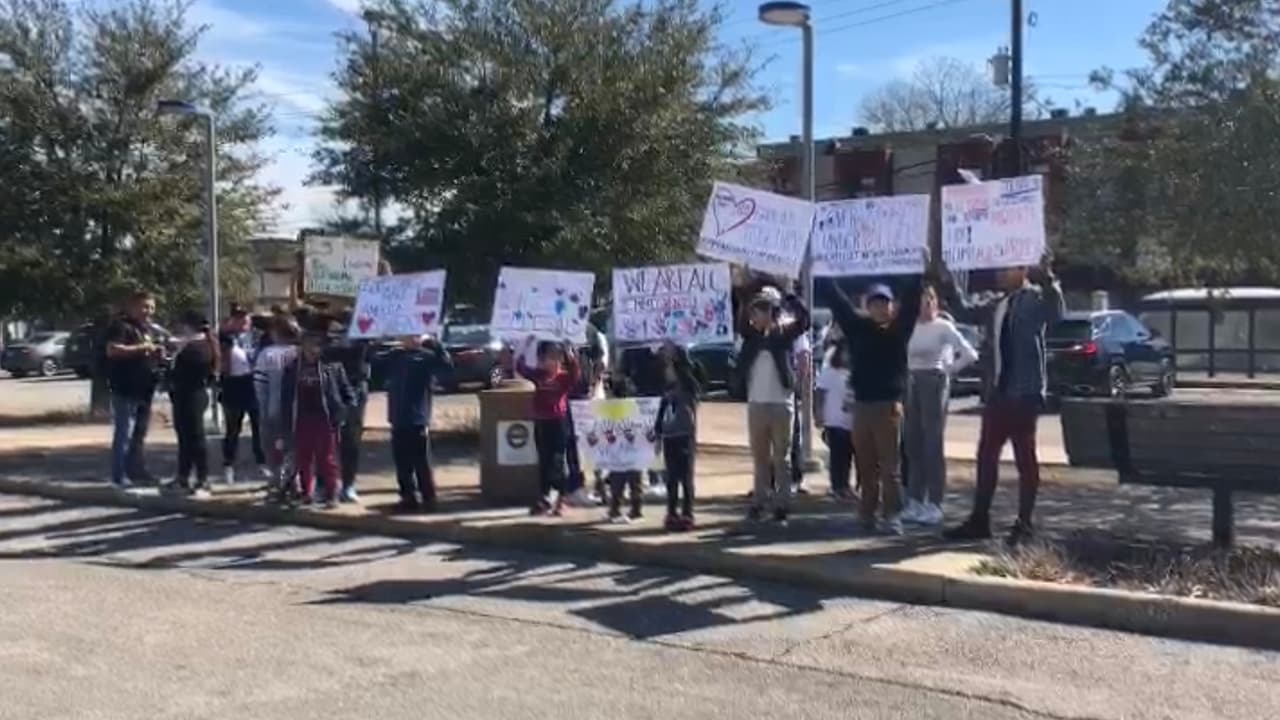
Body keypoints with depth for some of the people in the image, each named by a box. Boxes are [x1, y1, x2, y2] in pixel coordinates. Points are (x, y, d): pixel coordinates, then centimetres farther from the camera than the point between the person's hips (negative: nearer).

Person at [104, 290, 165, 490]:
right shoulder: (121, 326, -9)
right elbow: (112, 350, -23)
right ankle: (119, 477, -7)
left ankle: (137, 471, 27)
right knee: (124, 434, -9)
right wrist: (140, 347, -23)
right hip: (125, 390, -9)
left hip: (145, 389, 9)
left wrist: (160, 354, 8)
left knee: (139, 434, 17)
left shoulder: (150, 329, 19)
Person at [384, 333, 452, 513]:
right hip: (398, 419, 5)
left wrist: (432, 343, -24)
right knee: (402, 463, 10)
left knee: (421, 463, -3)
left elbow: (446, 363, -18)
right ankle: (409, 497, 19)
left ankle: (428, 499, 3)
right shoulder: (394, 356, 13)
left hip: (418, 420, -5)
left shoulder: (426, 356, -2)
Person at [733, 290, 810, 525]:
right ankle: (759, 502, 16)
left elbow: (804, 320, -12)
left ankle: (782, 506, 3)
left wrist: (788, 299, -16)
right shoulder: (751, 335, 9)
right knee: (760, 457, 10)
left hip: (781, 404, -4)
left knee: (781, 457, 1)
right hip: (755, 404, 4)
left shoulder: (784, 333, -2)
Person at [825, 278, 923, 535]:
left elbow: (912, 301, -3)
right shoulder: (858, 328, 6)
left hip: (889, 405, -3)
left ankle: (891, 515, 0)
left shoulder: (899, 329, 1)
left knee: (889, 465, -2)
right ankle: (867, 512, 19)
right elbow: (839, 303, 8)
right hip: (862, 405, 3)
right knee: (865, 465, 10)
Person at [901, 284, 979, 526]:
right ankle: (915, 502, 14)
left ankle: (934, 505, 0)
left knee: (933, 444, -5)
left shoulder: (944, 327, -6)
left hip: (934, 383, -6)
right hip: (911, 384, 6)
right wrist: (906, 371, 4)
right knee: (913, 444, 7)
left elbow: (970, 355, -13)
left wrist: (947, 369, -7)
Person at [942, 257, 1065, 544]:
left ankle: (1024, 525, 9)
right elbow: (965, 312, 19)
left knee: (1025, 459, 2)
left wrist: (1047, 277, -40)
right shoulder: (996, 304, 16)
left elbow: (1056, 313, -25)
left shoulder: (1036, 298, -6)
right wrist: (948, 285, 7)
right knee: (986, 457, 10)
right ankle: (979, 520, 17)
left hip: (1024, 394, -7)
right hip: (996, 393, 7)